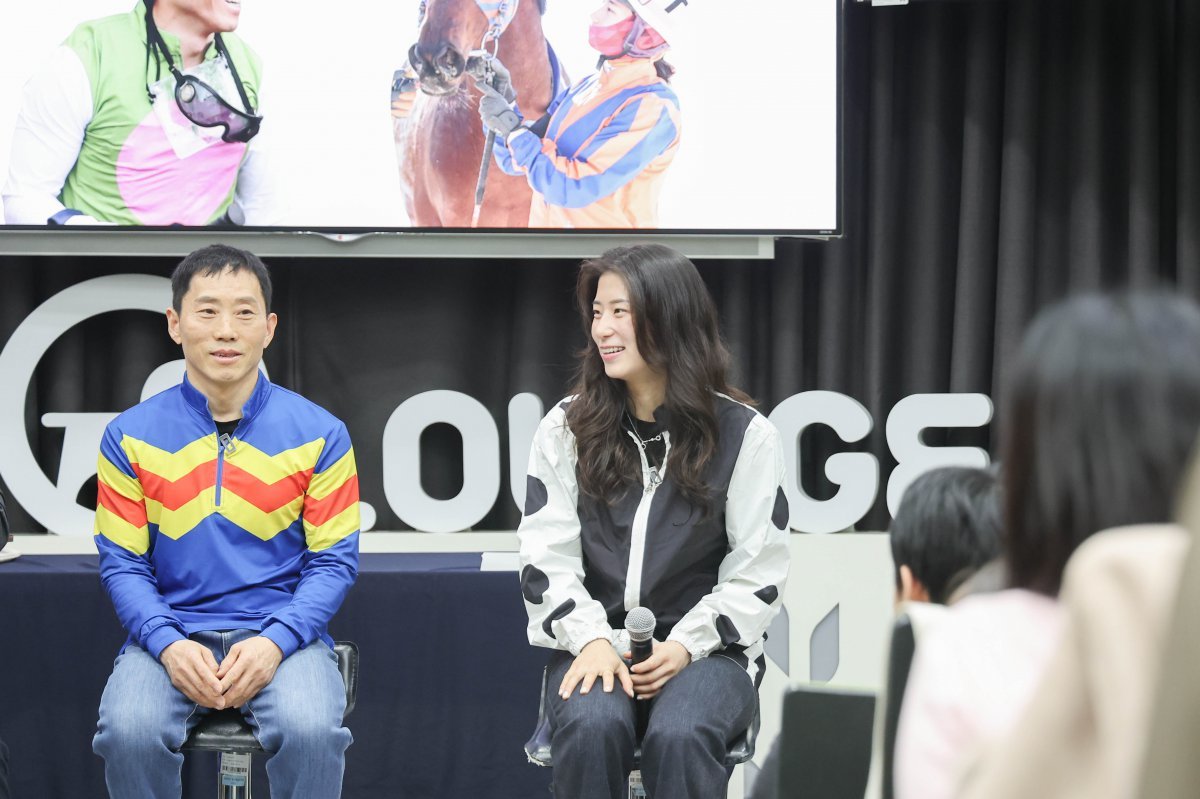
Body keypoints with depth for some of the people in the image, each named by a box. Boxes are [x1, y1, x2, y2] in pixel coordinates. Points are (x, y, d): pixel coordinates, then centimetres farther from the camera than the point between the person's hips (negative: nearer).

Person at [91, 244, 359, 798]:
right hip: (171, 636, 1)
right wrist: (168, 645, -15)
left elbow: (333, 561, 2)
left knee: (311, 730, -32)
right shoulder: (129, 436, 4)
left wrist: (274, 643, -15)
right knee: (128, 731, -30)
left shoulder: (320, 434, 2)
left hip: (281, 634, -1)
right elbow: (123, 564, 4)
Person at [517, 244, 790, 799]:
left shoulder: (745, 434, 2)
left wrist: (685, 645, -13)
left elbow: (758, 573, 1)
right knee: (590, 727, -33)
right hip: (592, 643, 1)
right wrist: (591, 639, -14)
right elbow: (546, 557, 3)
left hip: (705, 646, -1)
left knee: (678, 737, -35)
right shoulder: (566, 428, 8)